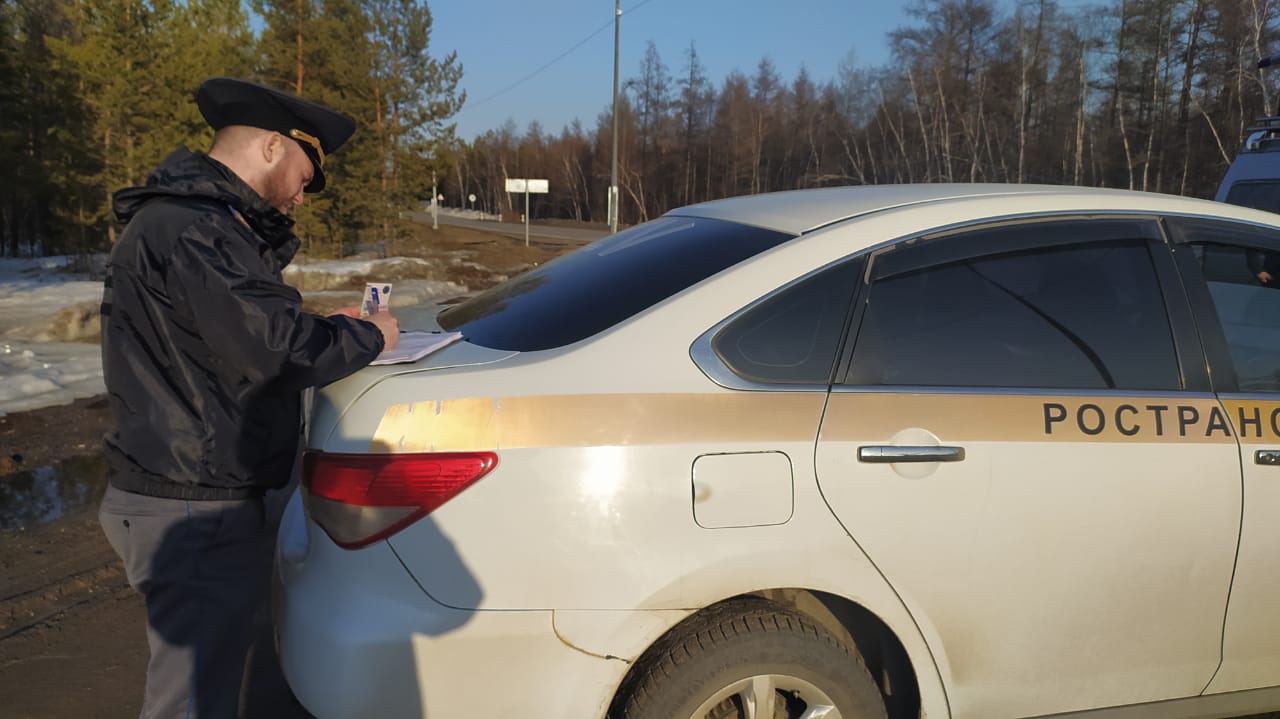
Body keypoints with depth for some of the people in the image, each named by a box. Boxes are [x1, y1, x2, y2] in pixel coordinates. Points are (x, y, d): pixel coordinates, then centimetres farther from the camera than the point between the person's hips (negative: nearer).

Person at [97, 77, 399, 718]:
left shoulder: (197, 219, 14)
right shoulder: (188, 230, -20)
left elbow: (239, 332, 23)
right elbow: (273, 349, -27)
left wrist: (325, 327, 10)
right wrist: (367, 336, -11)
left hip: (199, 495, 11)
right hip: (190, 511, -11)